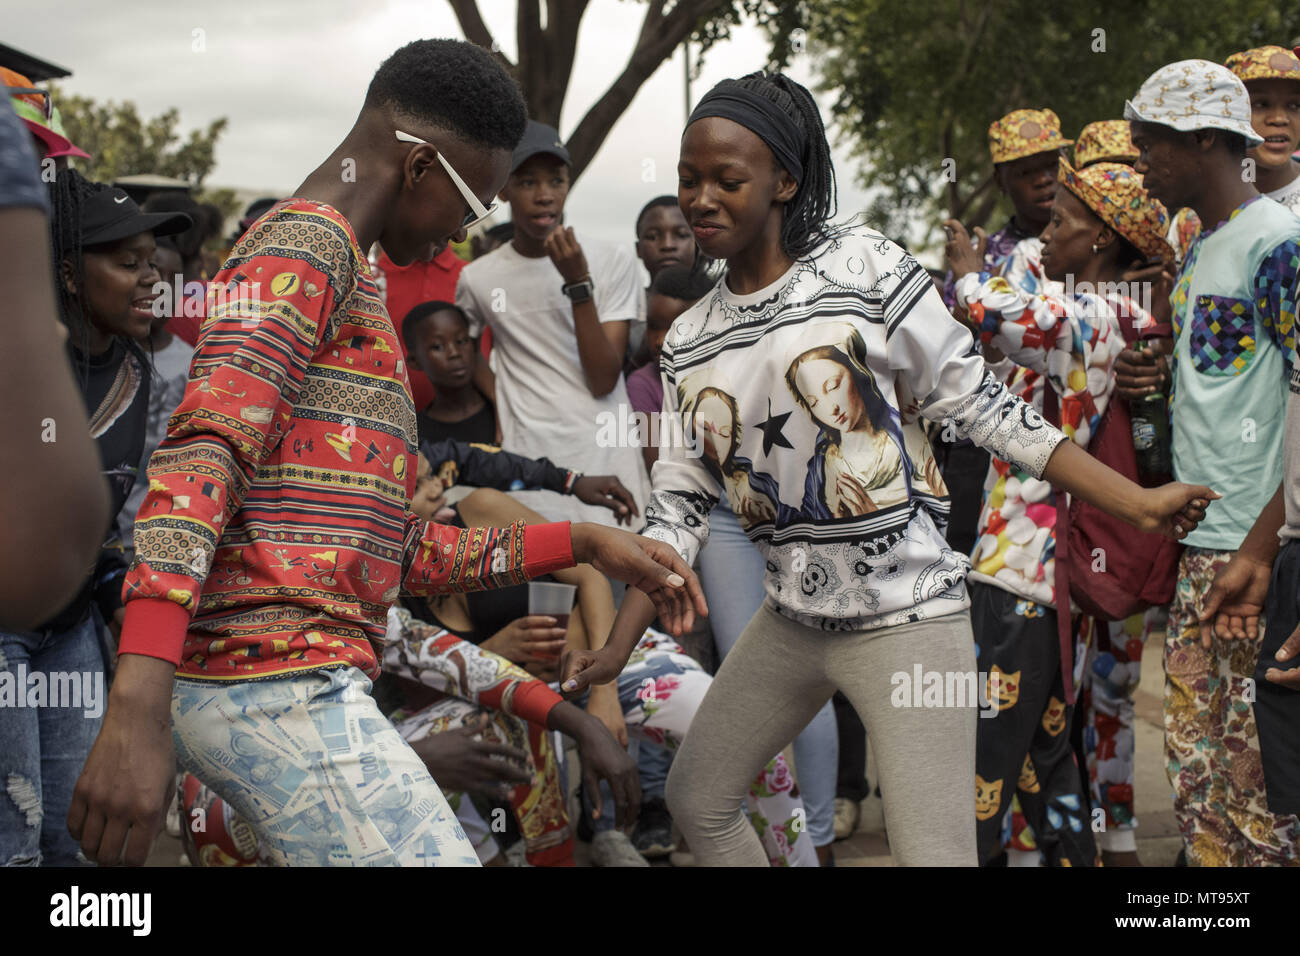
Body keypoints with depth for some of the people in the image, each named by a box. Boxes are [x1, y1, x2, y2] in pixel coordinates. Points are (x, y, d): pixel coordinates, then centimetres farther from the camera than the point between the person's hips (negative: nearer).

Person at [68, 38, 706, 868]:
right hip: (276, 678, -10)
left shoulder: (347, 286, 27)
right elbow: (203, 457, -22)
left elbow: (403, 549, 26)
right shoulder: (307, 243, -6)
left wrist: (581, 544, 18)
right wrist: (140, 700, -34)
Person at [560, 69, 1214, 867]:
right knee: (697, 799, 16)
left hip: (907, 615, -6)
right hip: (793, 618, 6)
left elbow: (982, 405, -6)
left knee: (933, 853, -13)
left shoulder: (863, 268, -9)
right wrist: (619, 648, 0)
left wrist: (1137, 502, -10)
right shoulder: (690, 342, 5)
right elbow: (681, 505, 8)